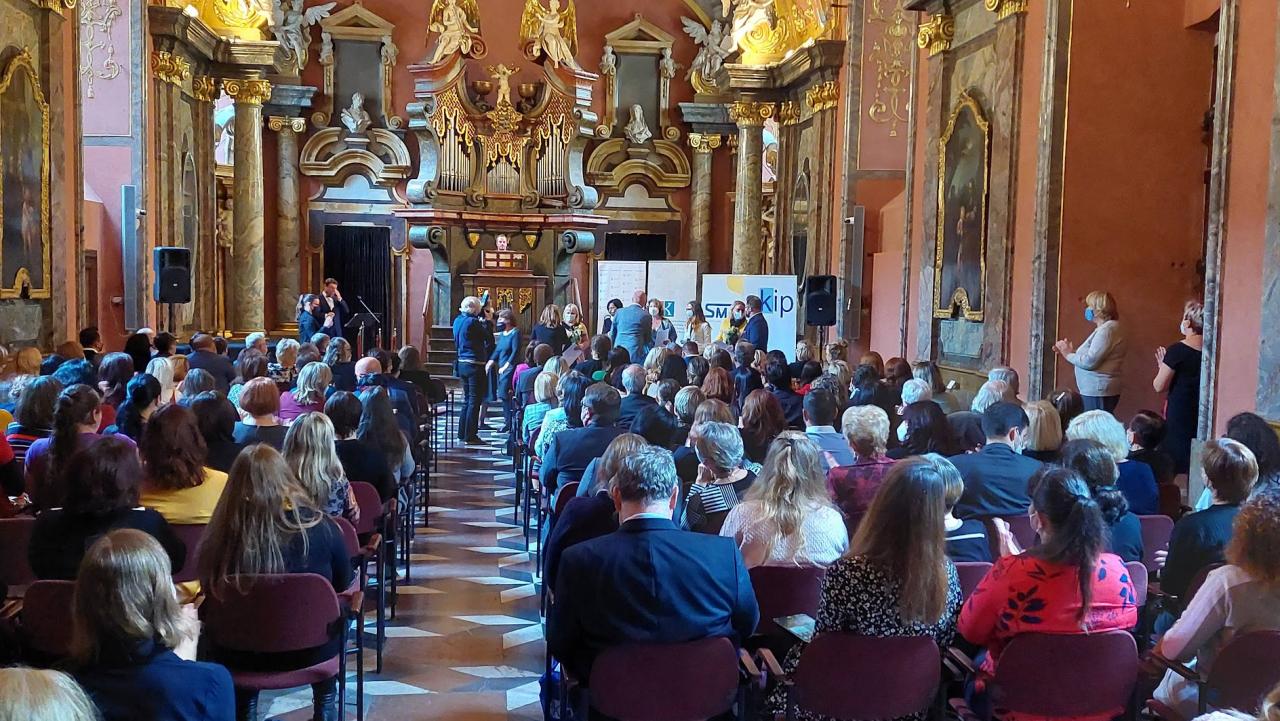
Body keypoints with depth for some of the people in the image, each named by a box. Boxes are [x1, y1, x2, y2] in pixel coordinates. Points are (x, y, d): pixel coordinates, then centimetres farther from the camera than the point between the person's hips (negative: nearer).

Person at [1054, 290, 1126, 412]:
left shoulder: (1107, 329, -14)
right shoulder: (1104, 328, 19)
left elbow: (1089, 362, -20)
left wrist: (1069, 354, -6)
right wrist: (1070, 352, 7)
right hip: (1093, 391, 10)